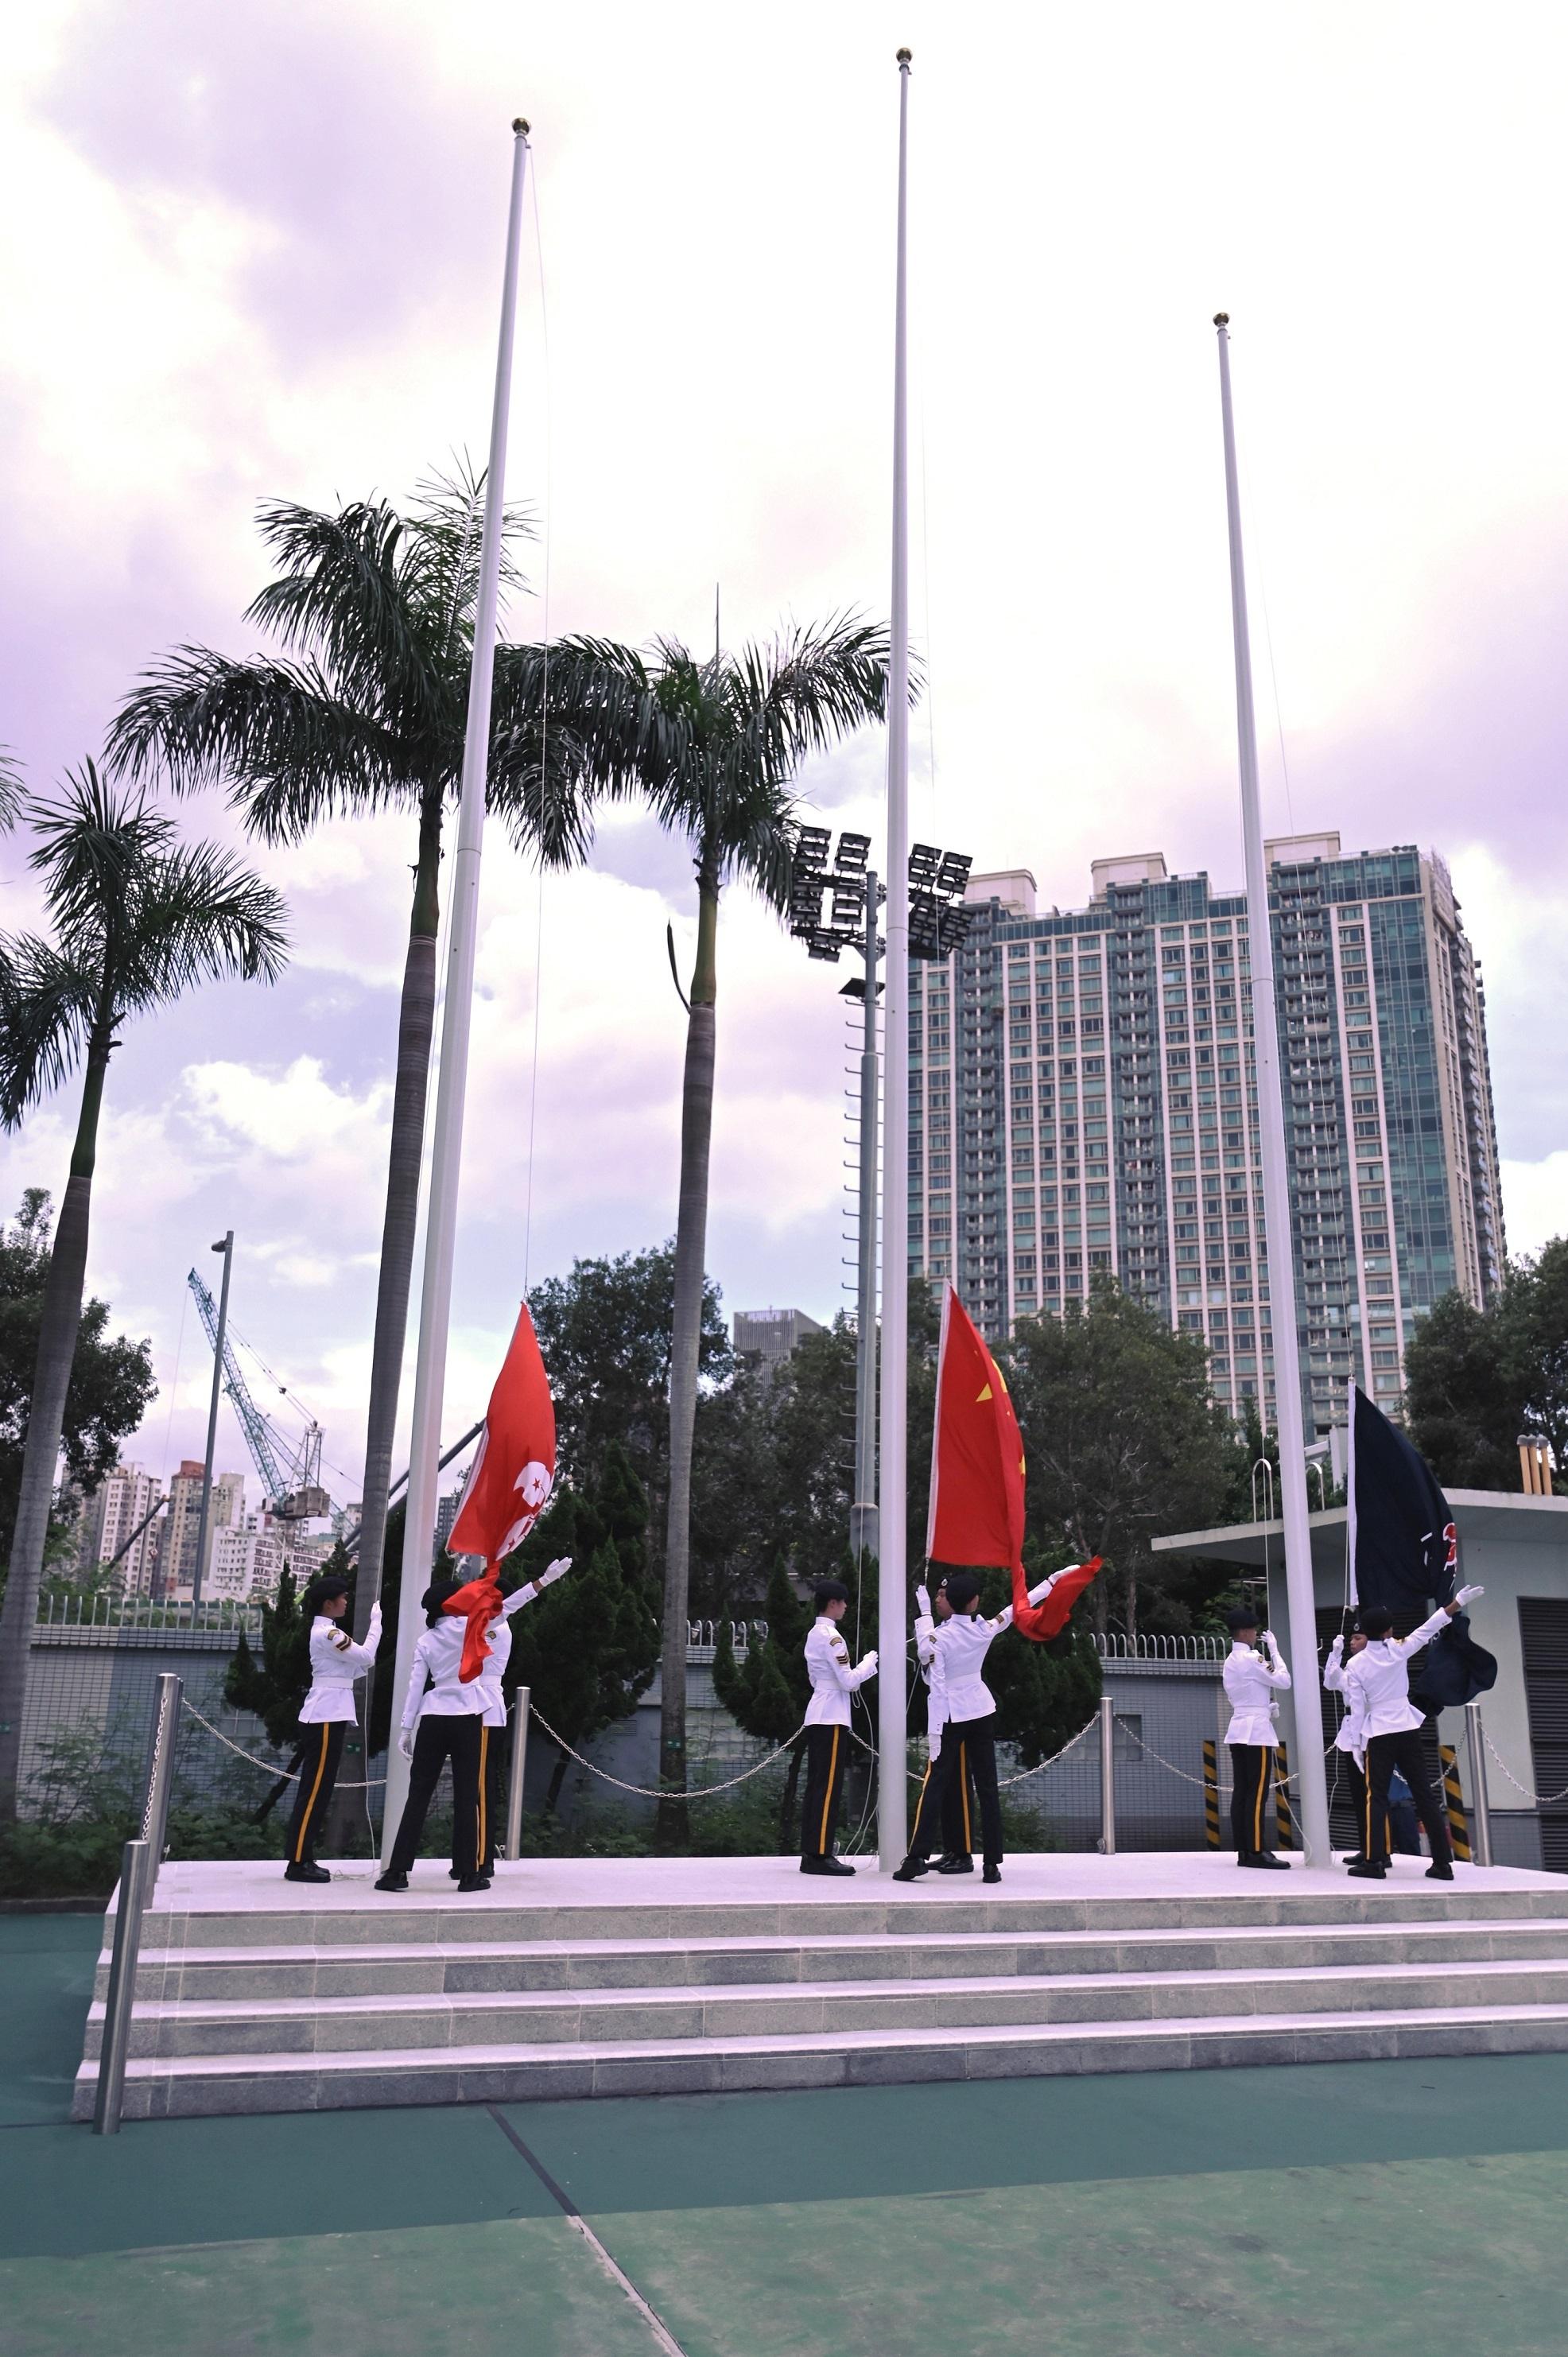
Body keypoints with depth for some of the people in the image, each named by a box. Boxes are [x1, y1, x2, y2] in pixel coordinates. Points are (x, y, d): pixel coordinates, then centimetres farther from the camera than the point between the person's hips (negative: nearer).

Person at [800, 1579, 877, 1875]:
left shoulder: (814, 1634, 14)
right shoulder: (831, 1637, -14)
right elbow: (848, 1681, -14)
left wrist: (850, 1684, 15)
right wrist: (870, 1661, -1)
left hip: (816, 1715, 9)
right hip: (831, 1718, -9)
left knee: (816, 1787, 9)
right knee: (829, 1788, -7)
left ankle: (811, 1853, 10)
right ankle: (820, 1855, -7)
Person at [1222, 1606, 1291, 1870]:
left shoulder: (1231, 1660, 16)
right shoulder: (1252, 1658, -12)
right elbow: (1283, 1681, -9)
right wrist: (1274, 1650, -1)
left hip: (1238, 1729, 9)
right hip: (1257, 1730, -9)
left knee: (1241, 1792, 6)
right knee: (1257, 1794, -8)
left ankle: (1243, 1851, 6)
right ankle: (1257, 1851, -8)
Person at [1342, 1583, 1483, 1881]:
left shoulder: (1355, 1665, -7)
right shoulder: (1398, 1650, -4)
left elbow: (1357, 1708, -6)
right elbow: (1428, 1628, 3)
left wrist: (1358, 1744, 2)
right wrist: (1458, 1602, 10)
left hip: (1378, 1736, -2)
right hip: (1408, 1731, 2)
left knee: (1376, 1797, 1)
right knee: (1425, 1795, 6)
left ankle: (1372, 1862, -6)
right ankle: (1442, 1863, 8)